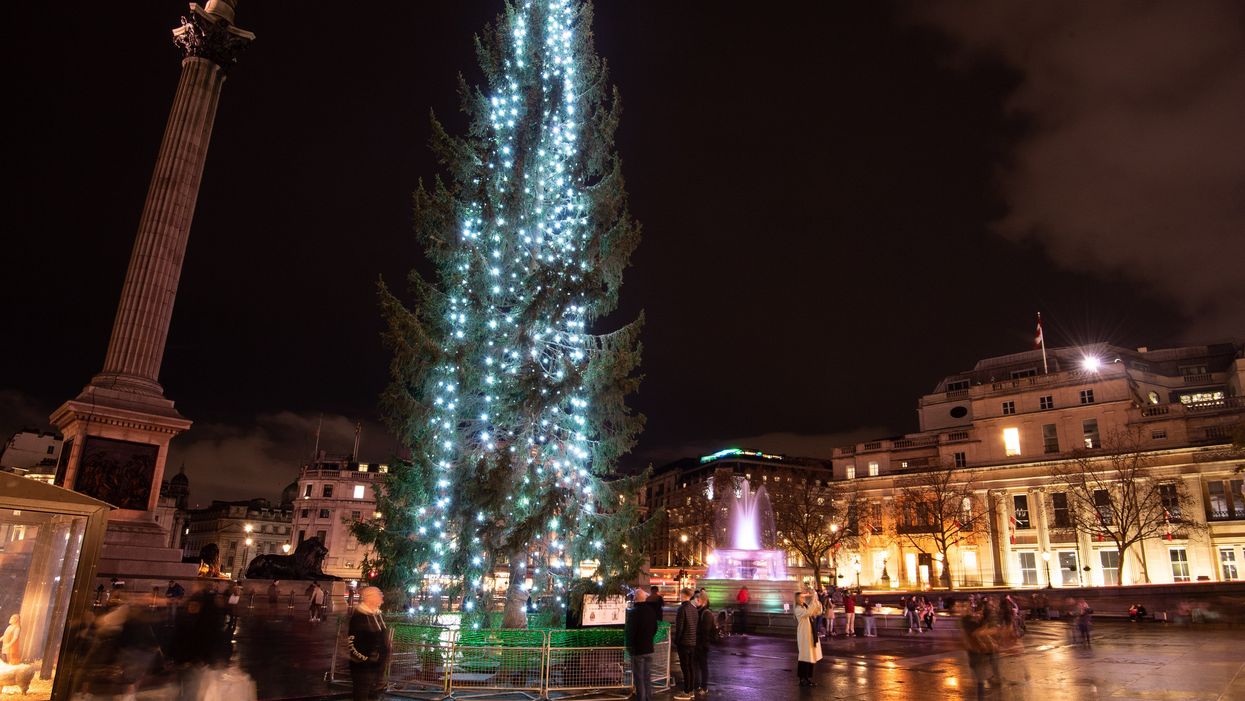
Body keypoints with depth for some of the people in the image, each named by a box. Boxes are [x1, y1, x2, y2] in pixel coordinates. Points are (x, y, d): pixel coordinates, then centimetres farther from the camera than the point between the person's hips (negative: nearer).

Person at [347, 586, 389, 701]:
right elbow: (351, 641, -23)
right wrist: (363, 658, -21)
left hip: (378, 664, 9)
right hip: (363, 666, -9)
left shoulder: (378, 614, 10)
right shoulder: (358, 616, -20)